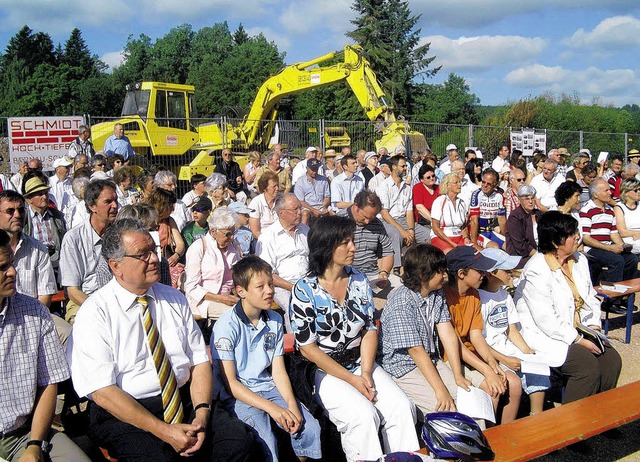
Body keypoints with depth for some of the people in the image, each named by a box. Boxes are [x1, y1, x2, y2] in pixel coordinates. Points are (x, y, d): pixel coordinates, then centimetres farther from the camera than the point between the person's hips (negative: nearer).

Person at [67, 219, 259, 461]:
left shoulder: (174, 299, 9)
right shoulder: (95, 314, -6)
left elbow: (200, 361, 6)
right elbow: (103, 392, -13)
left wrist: (202, 414, -12)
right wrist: (163, 431, -19)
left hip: (184, 399, 4)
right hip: (123, 413, -4)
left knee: (239, 440, -19)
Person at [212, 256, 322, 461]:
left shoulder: (275, 320, 5)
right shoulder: (227, 326, -12)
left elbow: (278, 371, 5)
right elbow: (230, 382, -13)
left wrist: (291, 404, -13)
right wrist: (271, 408, -21)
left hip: (269, 389, 6)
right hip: (238, 395, -5)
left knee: (309, 426, -14)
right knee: (265, 441, -29)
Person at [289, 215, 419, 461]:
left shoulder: (359, 280, 5)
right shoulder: (304, 290, -11)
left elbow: (370, 330, 6)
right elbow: (308, 348, -12)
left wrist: (366, 373, -9)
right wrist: (352, 379, -14)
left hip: (361, 364, 5)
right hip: (323, 370, -5)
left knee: (402, 407, -15)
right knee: (364, 415, -27)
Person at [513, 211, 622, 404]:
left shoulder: (579, 260, 7)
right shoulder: (536, 271, -20)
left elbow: (590, 298, 16)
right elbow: (546, 320, -23)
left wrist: (594, 325, -1)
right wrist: (579, 340, -19)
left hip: (576, 331, 8)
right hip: (544, 336, -8)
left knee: (611, 359, -7)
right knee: (588, 366, -23)